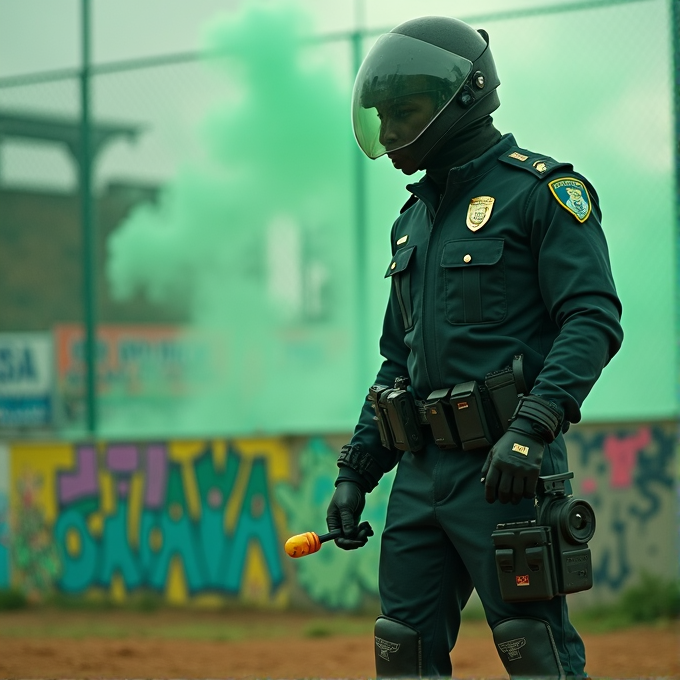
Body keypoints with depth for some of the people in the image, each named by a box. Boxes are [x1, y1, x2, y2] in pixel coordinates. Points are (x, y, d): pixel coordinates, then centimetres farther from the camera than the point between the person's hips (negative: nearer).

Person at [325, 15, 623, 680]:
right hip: (421, 469, 8)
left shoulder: (540, 191, -5)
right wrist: (355, 472, 19)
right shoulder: (415, 217, 20)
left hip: (502, 466, -8)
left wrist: (532, 426, -26)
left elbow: (593, 320, -15)